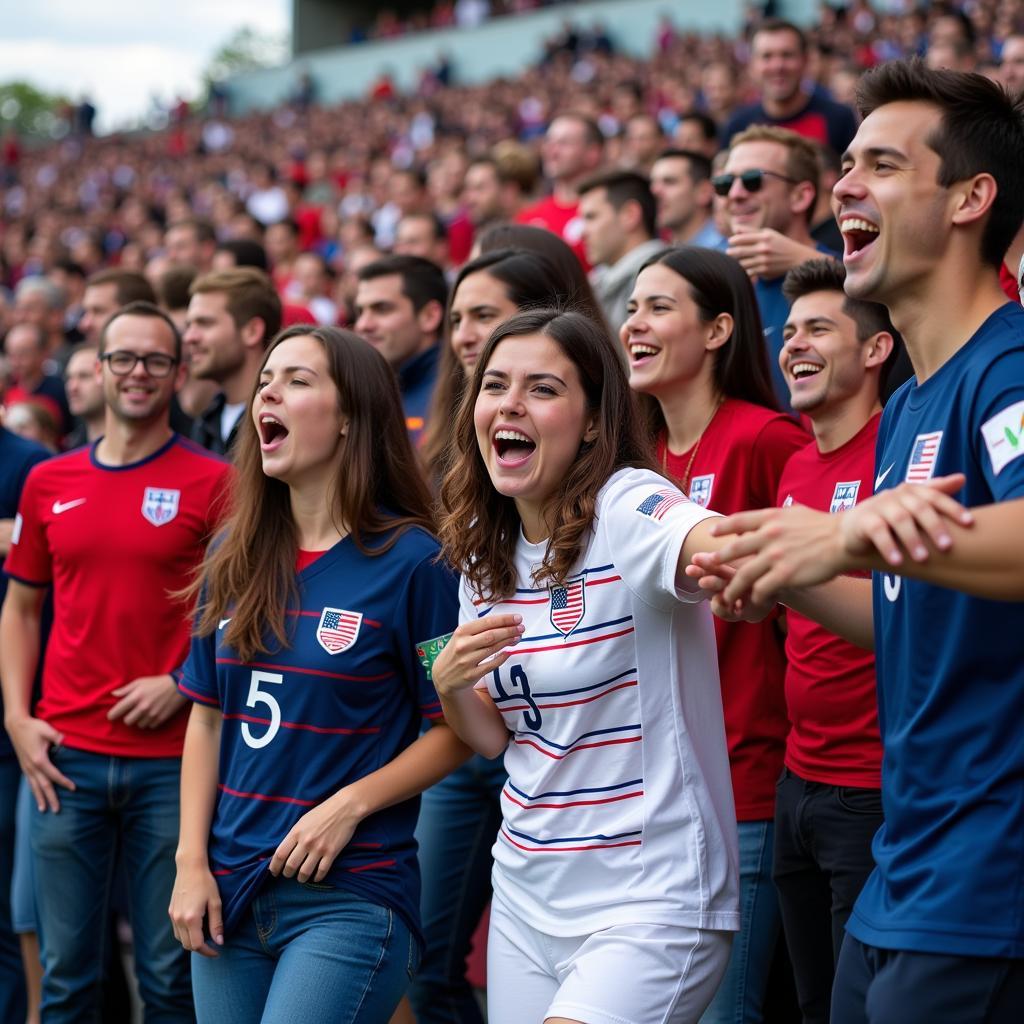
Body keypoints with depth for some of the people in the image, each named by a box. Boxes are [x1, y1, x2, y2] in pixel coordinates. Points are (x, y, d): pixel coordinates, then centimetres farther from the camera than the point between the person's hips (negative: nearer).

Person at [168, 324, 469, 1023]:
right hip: (231, 895, 5)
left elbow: (453, 730, -6)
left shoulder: (411, 559, -8)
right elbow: (208, 717, 11)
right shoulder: (237, 558, 8)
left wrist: (350, 806, -16)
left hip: (351, 895, -5)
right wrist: (191, 862, 4)